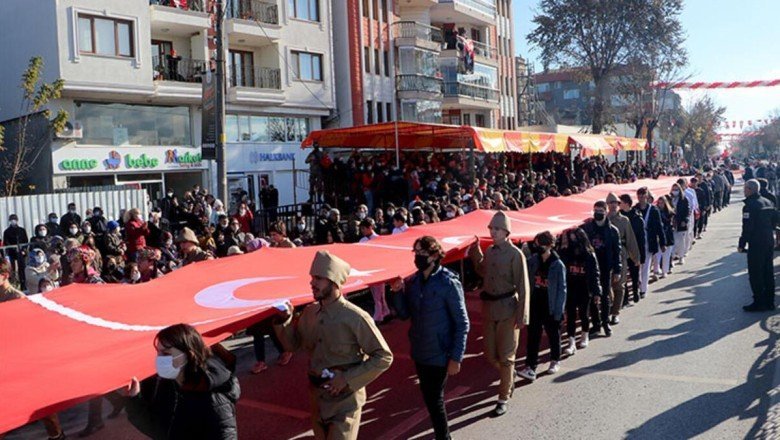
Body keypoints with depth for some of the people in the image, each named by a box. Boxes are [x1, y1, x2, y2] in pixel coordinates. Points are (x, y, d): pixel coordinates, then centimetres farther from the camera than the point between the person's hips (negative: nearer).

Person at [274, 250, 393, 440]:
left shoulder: (355, 317, -20)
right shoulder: (310, 313, -1)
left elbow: (384, 357, -16)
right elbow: (293, 344, 11)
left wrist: (347, 378, -21)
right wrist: (284, 320, -7)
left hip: (345, 400, -6)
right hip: (318, 398, 6)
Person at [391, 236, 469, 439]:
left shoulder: (449, 283, -16)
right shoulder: (412, 281, 1)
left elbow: (462, 324, -13)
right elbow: (405, 314, 8)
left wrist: (456, 357, -16)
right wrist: (399, 293, -9)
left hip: (439, 354, -6)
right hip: (419, 351, 6)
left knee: (435, 399, 2)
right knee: (428, 397, 17)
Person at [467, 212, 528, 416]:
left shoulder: (515, 254, -12)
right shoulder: (488, 251, 6)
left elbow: (523, 287, -13)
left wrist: (522, 316, -16)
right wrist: (475, 252, 10)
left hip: (508, 309, -6)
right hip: (489, 308, 6)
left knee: (505, 356, 4)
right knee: (490, 355, 14)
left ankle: (504, 398, 16)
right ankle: (509, 376, 42)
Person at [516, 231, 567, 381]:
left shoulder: (558, 265, -12)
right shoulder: (533, 260, 0)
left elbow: (561, 289, -10)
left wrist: (558, 311, -13)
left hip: (550, 307, -3)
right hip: (535, 305, 3)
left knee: (553, 335, 14)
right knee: (532, 336, 0)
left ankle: (555, 361, 35)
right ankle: (530, 367, 0)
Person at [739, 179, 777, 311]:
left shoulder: (749, 206, -16)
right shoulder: (768, 202, 10)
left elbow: (747, 228, -18)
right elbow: (775, 220, 17)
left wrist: (741, 244, -12)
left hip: (756, 244, -8)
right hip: (770, 242, 8)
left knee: (755, 274, -1)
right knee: (768, 272, 14)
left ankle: (759, 303, 2)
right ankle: (769, 302, 20)